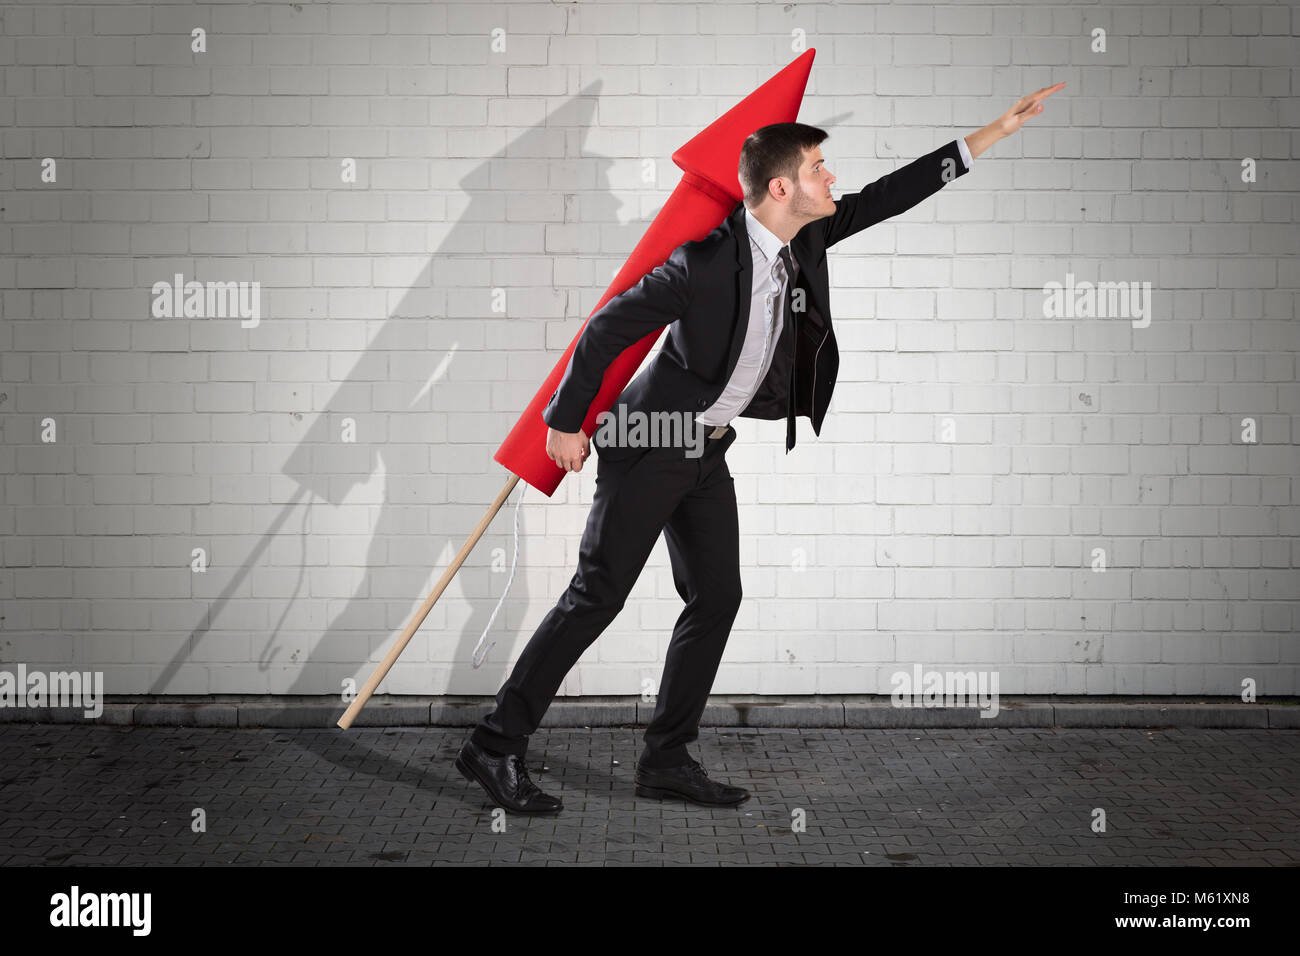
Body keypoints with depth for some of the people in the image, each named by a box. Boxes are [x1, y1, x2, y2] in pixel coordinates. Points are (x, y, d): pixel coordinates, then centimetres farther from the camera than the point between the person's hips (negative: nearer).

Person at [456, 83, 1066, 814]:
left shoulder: (805, 240, 1)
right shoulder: (710, 260, -22)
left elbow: (889, 196, 7)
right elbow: (609, 327, -16)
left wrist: (1001, 128, 9)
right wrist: (566, 422, -11)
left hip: (708, 452, 8)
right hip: (650, 446, -8)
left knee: (717, 597, 7)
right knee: (597, 596, -7)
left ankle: (668, 759, 17)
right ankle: (497, 745, 4)